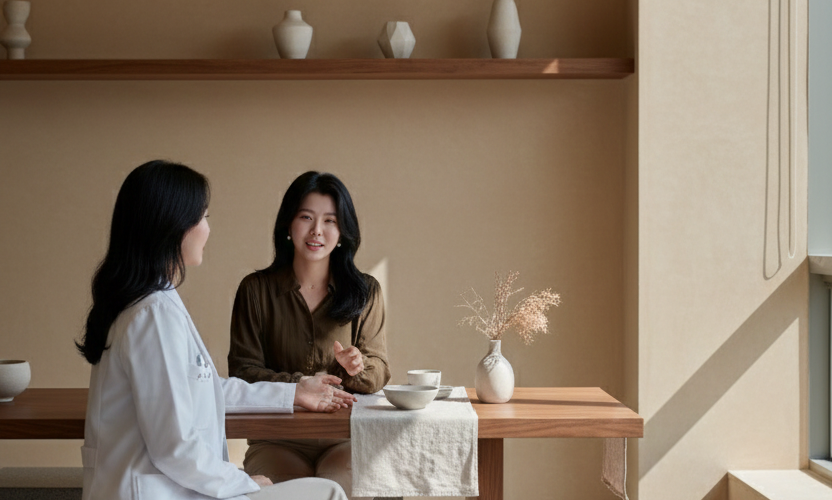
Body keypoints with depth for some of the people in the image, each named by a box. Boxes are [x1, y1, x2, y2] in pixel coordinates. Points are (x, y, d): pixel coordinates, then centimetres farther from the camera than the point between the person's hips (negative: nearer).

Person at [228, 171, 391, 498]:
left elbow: (380, 372, 6)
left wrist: (357, 366, -18)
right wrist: (296, 385, -17)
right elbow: (243, 370, 1)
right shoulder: (256, 290, 6)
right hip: (277, 438, 0)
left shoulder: (365, 292, 10)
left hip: (346, 436, 1)